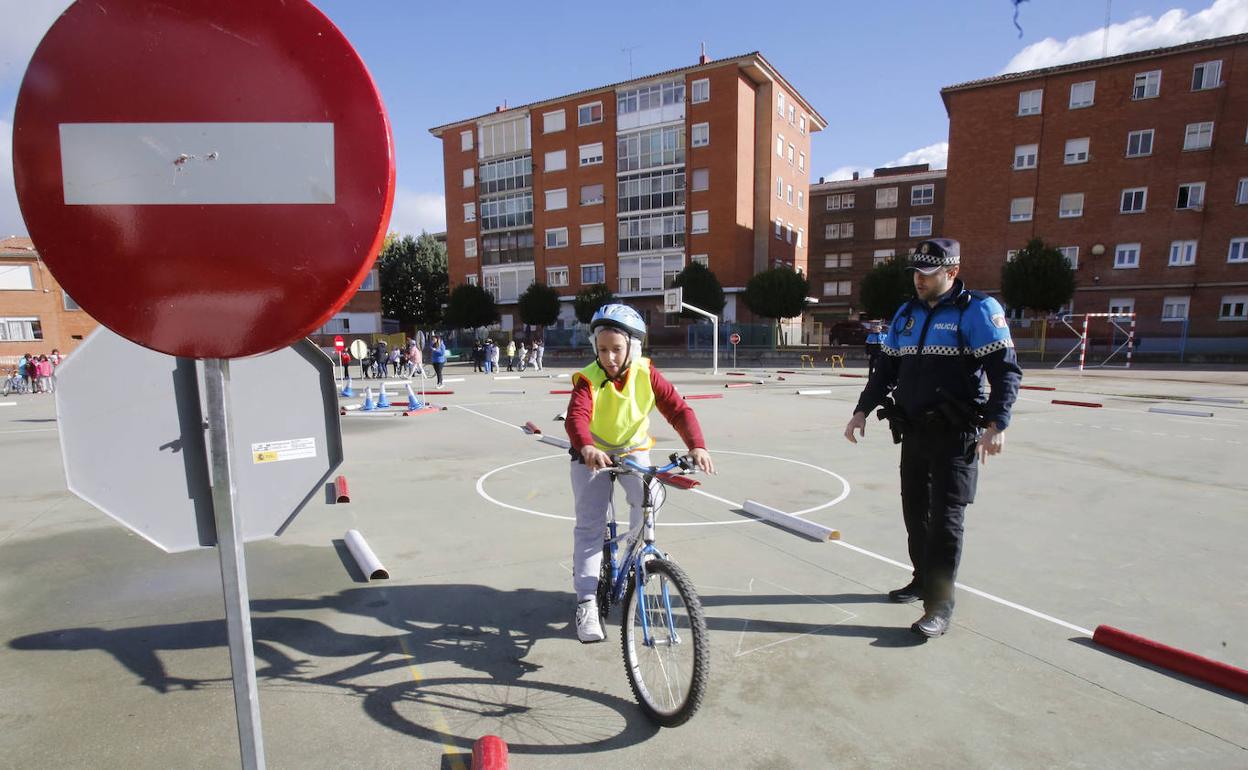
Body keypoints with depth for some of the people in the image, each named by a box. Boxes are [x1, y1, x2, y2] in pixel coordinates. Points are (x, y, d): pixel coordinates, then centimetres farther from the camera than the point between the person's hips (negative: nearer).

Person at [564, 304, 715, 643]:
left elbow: (678, 410, -21)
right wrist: (587, 448, -60)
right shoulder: (588, 379, -22)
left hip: (634, 450, 2)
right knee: (589, 524, -8)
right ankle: (587, 603, -1)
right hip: (593, 455, -2)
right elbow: (576, 417, -38)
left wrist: (697, 446, -37)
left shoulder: (646, 374, -16)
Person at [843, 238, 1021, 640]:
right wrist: (863, 410, 10)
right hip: (913, 431, 6)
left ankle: (939, 604, 5)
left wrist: (996, 423, -24)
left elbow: (1006, 369, -13)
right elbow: (886, 368, 16)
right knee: (915, 511, 14)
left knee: (945, 516, -4)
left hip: (956, 435, -6)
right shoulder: (906, 314, 11)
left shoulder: (978, 310, -8)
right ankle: (923, 579, 31)